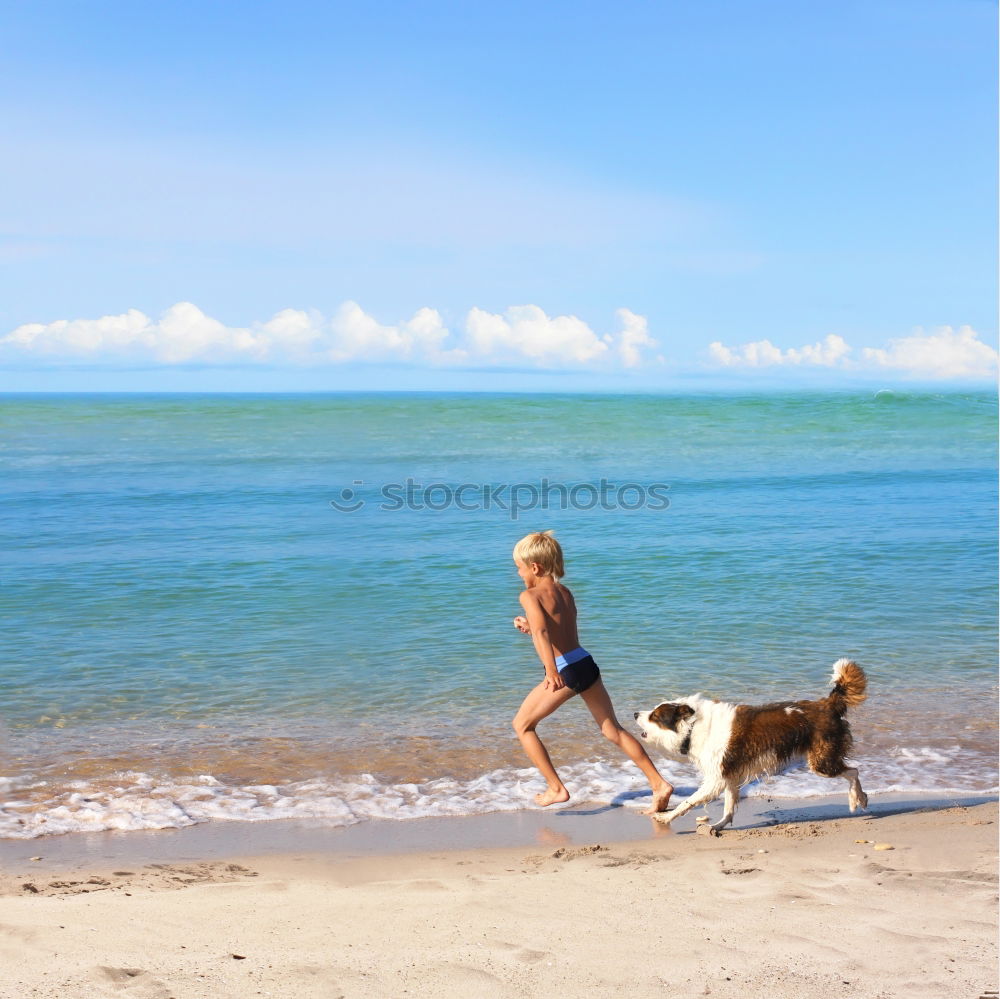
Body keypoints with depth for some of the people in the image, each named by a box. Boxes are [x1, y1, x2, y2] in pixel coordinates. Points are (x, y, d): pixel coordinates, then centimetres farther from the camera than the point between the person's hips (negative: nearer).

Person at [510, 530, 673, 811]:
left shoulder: (530, 596, -6)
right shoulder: (565, 592, 16)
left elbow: (541, 632, -23)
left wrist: (551, 670, -35)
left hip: (565, 670, -7)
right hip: (586, 663, 7)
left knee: (522, 724, 11)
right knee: (612, 730, 14)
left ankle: (556, 789, 7)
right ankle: (659, 784, 9)